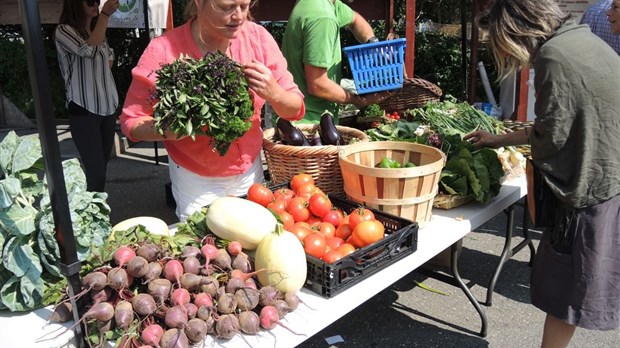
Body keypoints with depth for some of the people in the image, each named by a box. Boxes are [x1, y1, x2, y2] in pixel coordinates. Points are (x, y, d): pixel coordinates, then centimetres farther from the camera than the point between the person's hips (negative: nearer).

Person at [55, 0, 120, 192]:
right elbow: (90, 49, -25)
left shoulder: (98, 31, 13)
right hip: (84, 109, -7)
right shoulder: (64, 31, -8)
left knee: (102, 164, 12)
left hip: (108, 105, 7)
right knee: (96, 170, -10)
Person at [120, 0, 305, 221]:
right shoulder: (163, 51, -20)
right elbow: (131, 121, -11)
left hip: (251, 171, 3)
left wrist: (273, 93, -29)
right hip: (196, 181, -3)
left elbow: (295, 110, -8)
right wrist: (168, 131, -31)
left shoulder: (258, 37, -13)